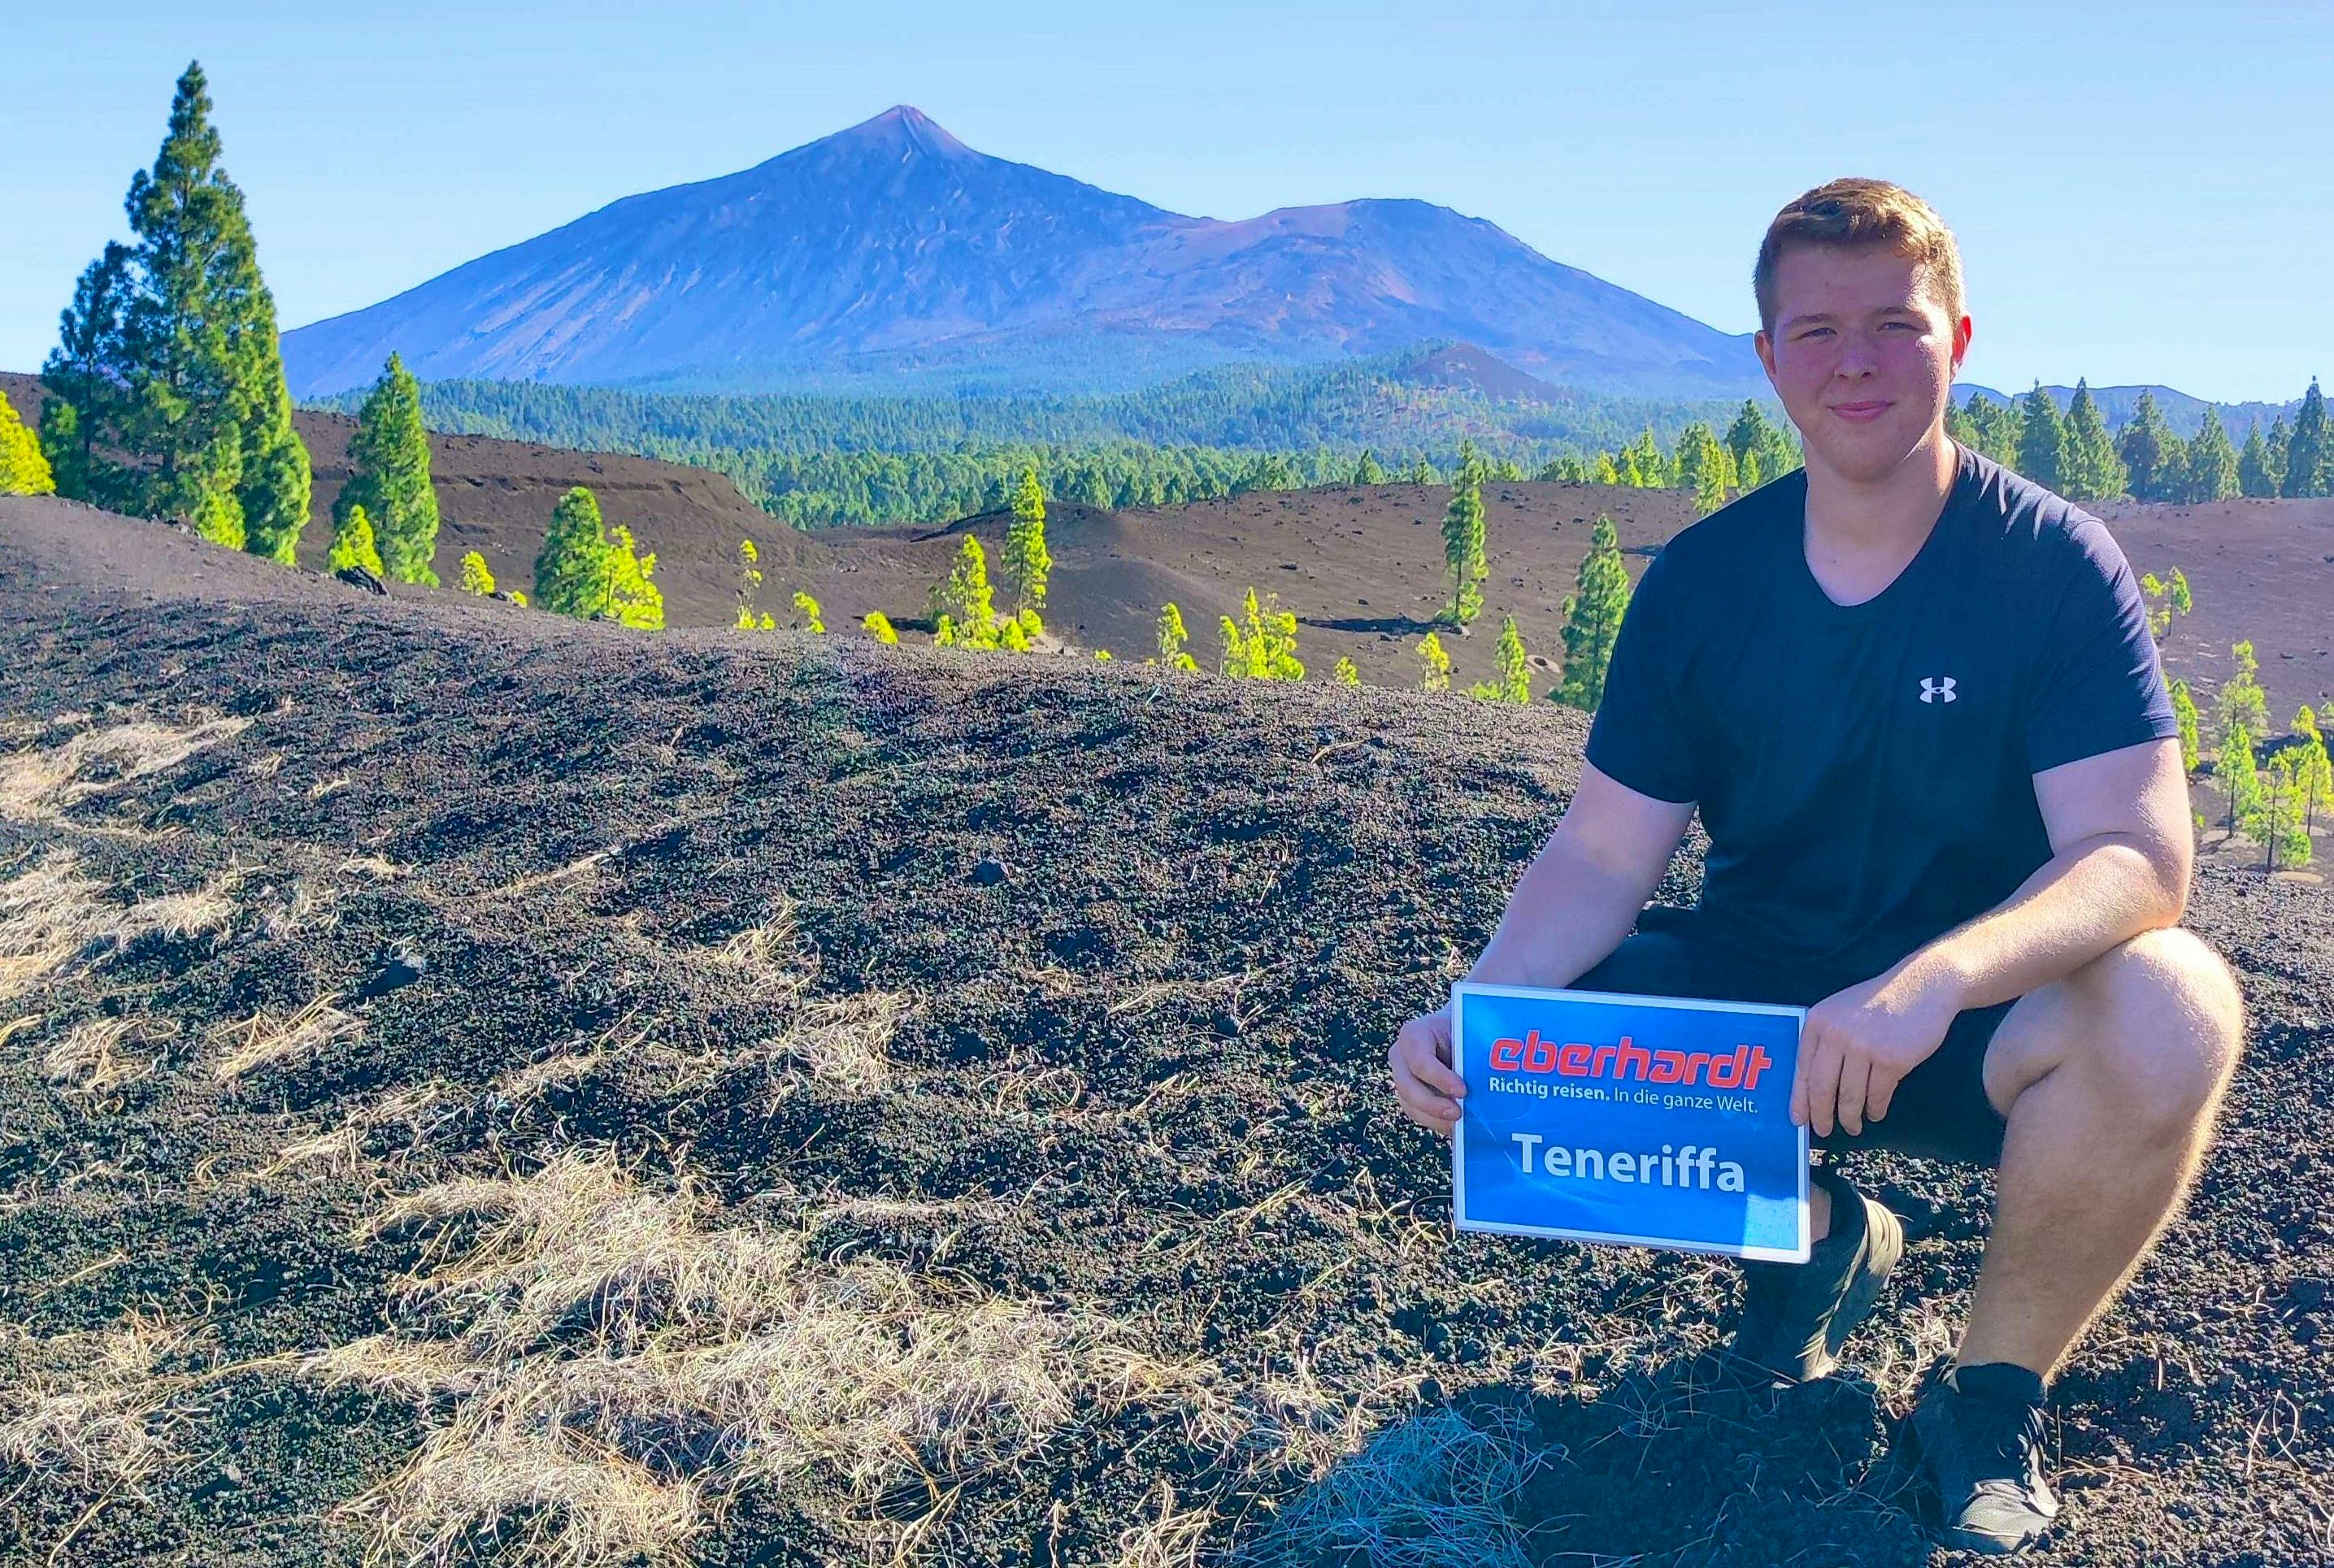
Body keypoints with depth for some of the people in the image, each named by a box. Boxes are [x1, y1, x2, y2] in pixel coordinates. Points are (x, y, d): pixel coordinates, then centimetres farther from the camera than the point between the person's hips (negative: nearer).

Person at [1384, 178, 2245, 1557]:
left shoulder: (2054, 563, -12)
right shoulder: (1703, 579, -4)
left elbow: (2141, 857, -22)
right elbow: (1604, 857, -5)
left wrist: (1934, 977, -42)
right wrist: (1474, 1007, -26)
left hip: (1978, 1026, -2)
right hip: (1748, 998, 3)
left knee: (2170, 1011, -35)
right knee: (1486, 1064, -22)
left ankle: (1994, 1391, -6)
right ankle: (1815, 1237, 9)